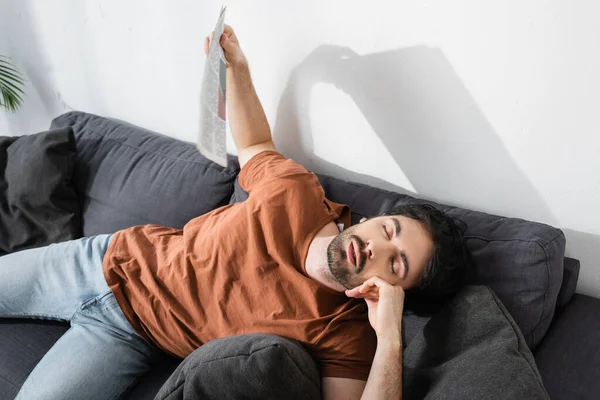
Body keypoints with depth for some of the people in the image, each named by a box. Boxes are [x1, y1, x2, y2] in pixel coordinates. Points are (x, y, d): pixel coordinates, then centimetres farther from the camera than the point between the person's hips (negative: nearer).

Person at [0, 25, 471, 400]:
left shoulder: (346, 334, -24)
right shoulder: (297, 194, -17)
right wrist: (237, 66, -8)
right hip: (115, 259, 3)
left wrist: (390, 340, -46)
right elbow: (254, 144, 3)